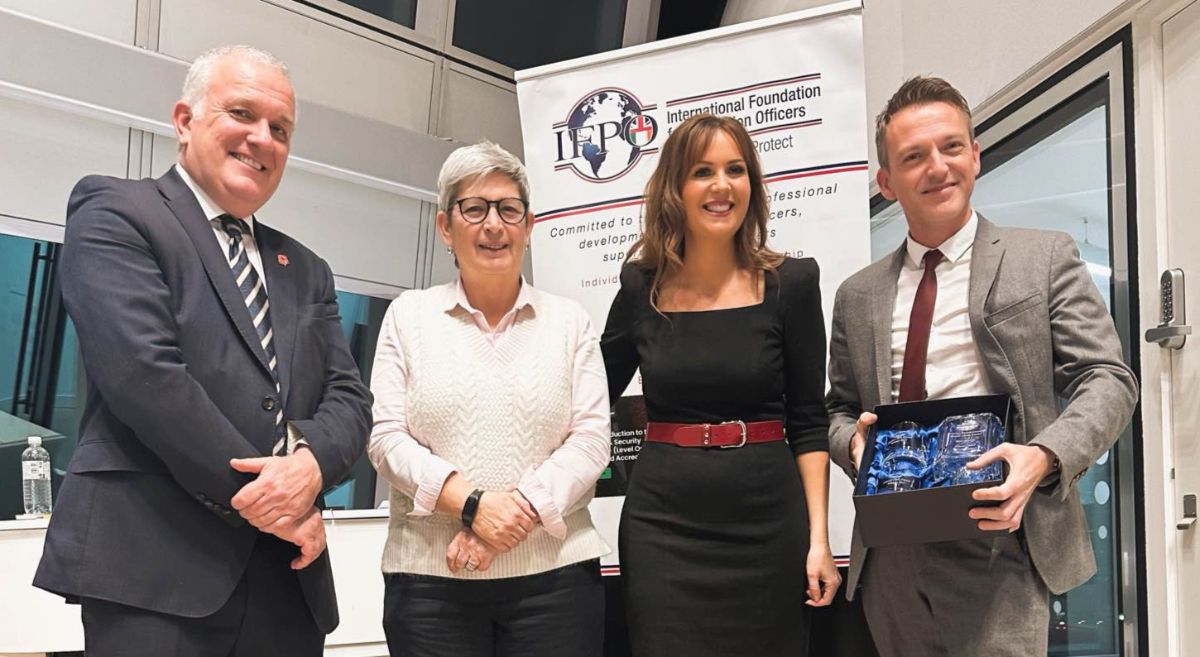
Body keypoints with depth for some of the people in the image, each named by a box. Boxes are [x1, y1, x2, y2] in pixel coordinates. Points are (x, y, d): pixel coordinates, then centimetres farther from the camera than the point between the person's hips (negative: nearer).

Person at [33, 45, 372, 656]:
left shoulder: (306, 271, 19)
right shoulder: (115, 211, 0)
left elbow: (349, 397, 11)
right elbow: (143, 374, -13)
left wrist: (311, 464, -12)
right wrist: (262, 499, -11)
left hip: (287, 575, 6)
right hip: (152, 565, -5)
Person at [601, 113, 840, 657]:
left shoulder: (790, 282, -1)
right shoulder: (641, 285, 2)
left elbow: (808, 423, 1)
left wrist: (818, 538, -6)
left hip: (766, 524, 0)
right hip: (662, 525, 1)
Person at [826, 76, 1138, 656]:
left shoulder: (1045, 257, 4)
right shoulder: (857, 295, 13)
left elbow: (1107, 380, -1)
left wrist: (1044, 455, -19)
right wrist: (852, 438, -5)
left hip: (996, 546, -3)